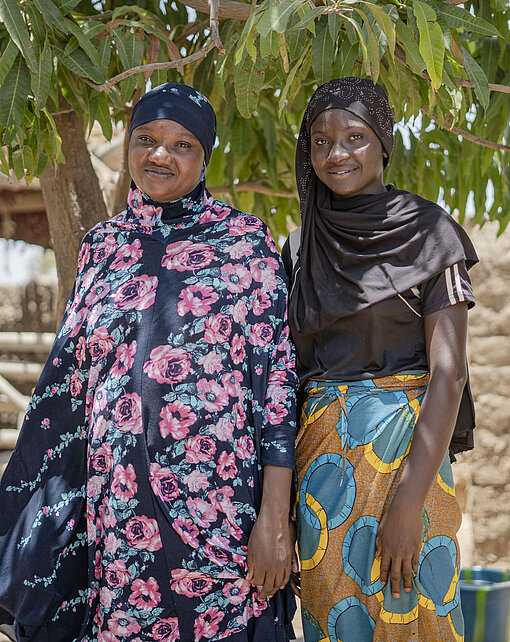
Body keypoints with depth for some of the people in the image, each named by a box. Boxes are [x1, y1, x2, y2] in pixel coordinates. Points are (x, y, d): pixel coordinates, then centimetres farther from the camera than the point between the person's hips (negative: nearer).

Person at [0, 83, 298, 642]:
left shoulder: (246, 243, 1)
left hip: (221, 498, -3)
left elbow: (277, 370, -4)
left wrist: (274, 514, -12)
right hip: (119, 506, 3)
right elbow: (70, 378, 16)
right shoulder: (102, 246, 11)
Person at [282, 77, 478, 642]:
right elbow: (287, 370, 12)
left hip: (404, 451, -4)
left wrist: (408, 502, -19)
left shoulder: (428, 231, -3)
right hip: (320, 460, 4)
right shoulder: (298, 250, 11)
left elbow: (448, 371, -10)